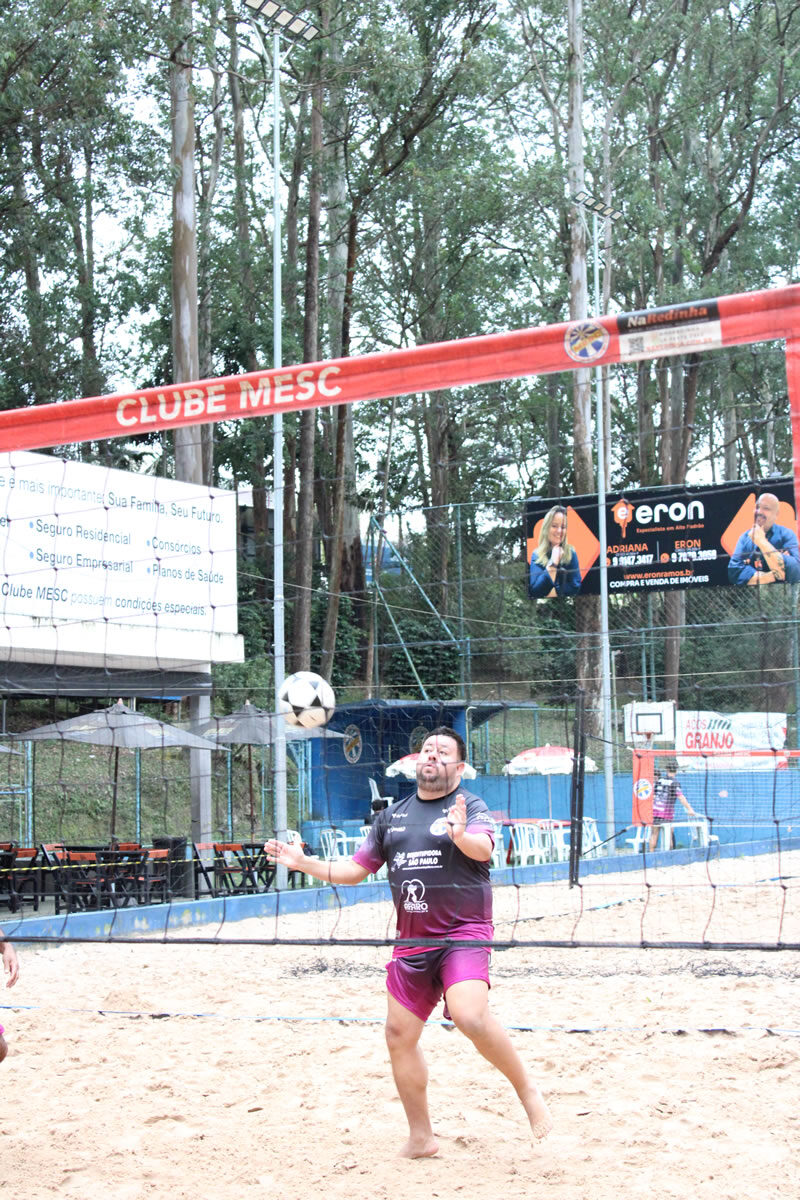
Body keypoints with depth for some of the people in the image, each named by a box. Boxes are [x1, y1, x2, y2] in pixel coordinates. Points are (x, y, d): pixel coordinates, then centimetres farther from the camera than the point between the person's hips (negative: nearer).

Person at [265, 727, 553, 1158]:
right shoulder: (392, 815, 15)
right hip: (411, 941, 6)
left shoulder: (470, 806, -1)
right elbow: (355, 869, 21)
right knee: (399, 1034, 4)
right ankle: (421, 1138, 18)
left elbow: (484, 848, -22)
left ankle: (527, 1090, -5)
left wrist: (462, 836, -44)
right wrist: (305, 863, 8)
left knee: (470, 1016, -28)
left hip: (463, 934, -6)